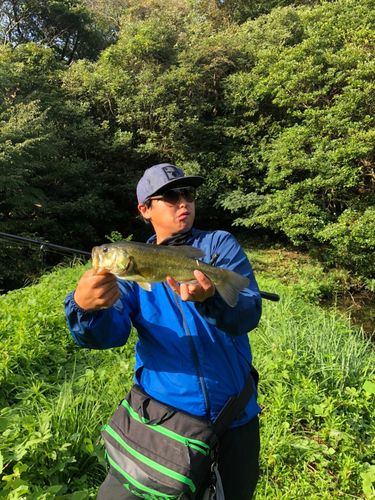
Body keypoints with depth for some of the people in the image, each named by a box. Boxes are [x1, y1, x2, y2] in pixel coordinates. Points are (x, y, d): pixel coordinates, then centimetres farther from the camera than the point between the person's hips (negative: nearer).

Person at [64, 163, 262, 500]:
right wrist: (84, 307, -35)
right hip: (162, 409, 0)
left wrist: (210, 299, -38)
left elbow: (250, 314, -16)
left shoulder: (220, 244, -3)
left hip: (234, 413, 1)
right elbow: (111, 333, -13)